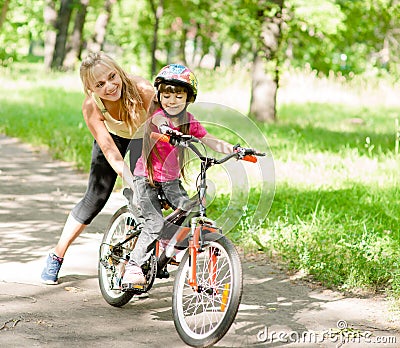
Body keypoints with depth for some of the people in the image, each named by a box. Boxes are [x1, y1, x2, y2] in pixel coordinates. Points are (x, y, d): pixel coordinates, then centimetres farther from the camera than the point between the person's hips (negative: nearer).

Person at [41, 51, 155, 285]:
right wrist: (132, 181, -45)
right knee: (96, 197, -4)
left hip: (144, 136, 0)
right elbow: (110, 152, -35)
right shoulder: (91, 107, -34)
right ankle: (56, 256, 10)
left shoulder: (143, 91, -40)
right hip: (113, 135, 0)